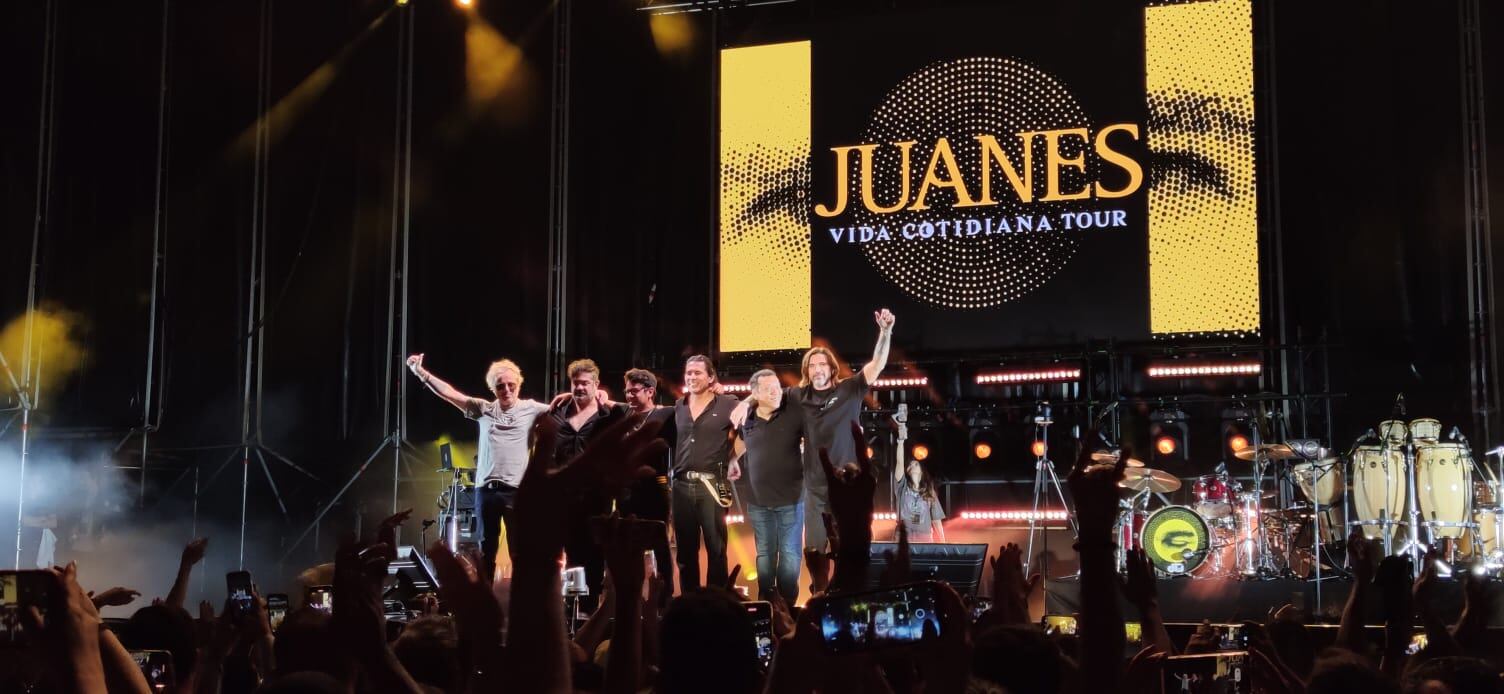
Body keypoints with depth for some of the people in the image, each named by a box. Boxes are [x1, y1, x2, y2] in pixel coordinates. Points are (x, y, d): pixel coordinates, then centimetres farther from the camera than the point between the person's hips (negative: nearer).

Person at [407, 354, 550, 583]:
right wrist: (421, 372, -6)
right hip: (486, 488, 2)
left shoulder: (530, 409, 4)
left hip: (517, 490, -2)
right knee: (487, 547, 10)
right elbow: (450, 394, 3)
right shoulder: (484, 409, 8)